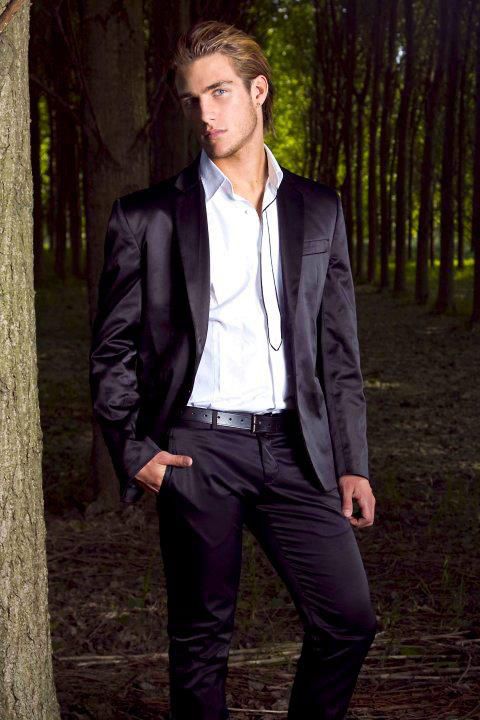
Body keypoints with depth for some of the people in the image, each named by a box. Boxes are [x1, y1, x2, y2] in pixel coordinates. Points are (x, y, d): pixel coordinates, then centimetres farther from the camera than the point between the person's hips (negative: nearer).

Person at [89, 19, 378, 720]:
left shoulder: (319, 208, 10)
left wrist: (353, 463, 7)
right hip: (198, 449, -2)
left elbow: (338, 348, 11)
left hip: (294, 448, 3)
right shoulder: (148, 216, 1)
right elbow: (112, 349, 5)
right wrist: (133, 452, -5)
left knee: (349, 620, 1)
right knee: (201, 640, 7)